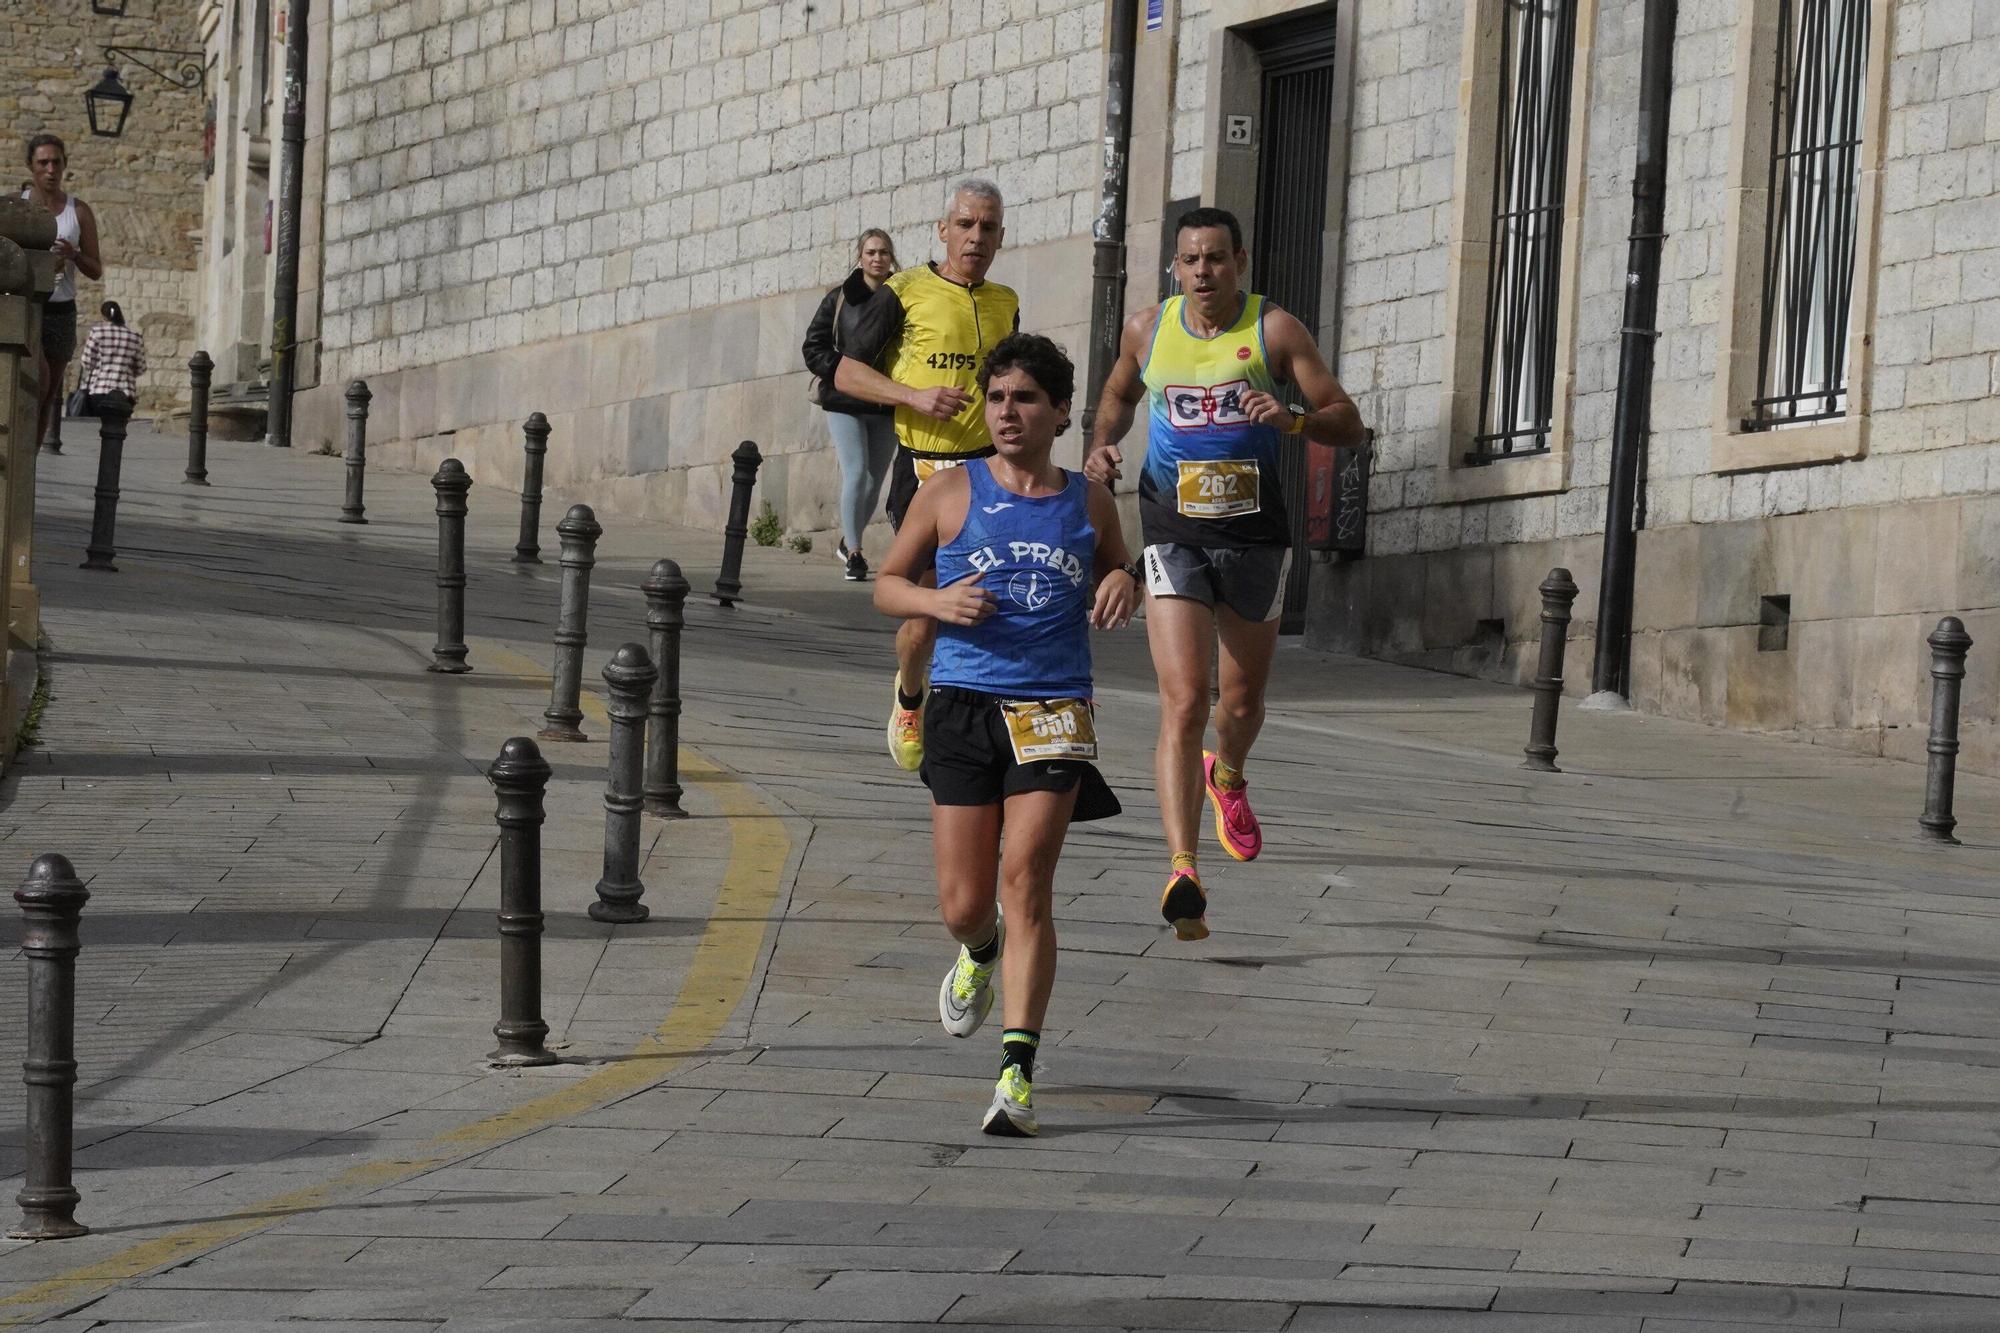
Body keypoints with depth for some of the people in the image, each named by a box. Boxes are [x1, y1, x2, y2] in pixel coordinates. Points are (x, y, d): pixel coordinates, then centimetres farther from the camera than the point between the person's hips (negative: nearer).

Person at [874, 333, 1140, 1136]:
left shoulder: (1088, 503, 9)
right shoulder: (950, 494, 5)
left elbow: (1117, 572, 24)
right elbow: (887, 586, 12)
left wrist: (1122, 587, 0)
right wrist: (939, 602, -9)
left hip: (1054, 709, 0)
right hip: (964, 704, 1)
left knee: (1026, 882, -14)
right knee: (963, 906, 1)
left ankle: (1017, 1076, -17)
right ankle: (980, 953, 41)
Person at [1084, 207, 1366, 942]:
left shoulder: (1274, 329, -4)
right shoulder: (1147, 329, 3)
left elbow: (1349, 423, -5)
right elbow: (1119, 393, 25)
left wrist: (1292, 419, -25)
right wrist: (1104, 442, 4)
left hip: (1255, 538, 1)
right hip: (1175, 536, -1)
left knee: (1242, 703, 16)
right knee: (1184, 703, -16)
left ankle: (1227, 777, 53)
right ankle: (1182, 872, -24)